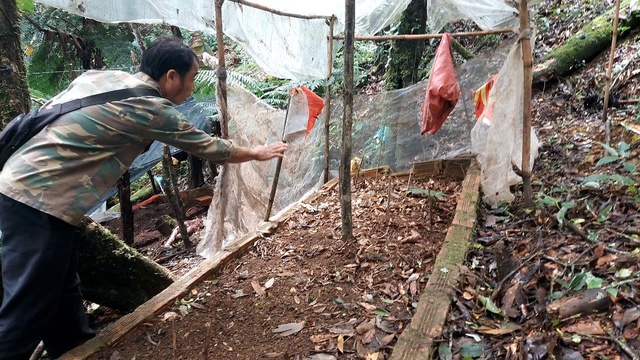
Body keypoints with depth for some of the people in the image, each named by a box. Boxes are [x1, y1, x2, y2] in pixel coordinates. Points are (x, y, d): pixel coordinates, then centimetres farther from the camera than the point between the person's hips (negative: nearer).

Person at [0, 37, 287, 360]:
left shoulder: (98, 76, 11)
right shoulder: (151, 109, -11)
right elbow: (210, 148, 0)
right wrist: (258, 153, 15)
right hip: (39, 204, -9)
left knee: (61, 292, 19)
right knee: (26, 313, -1)